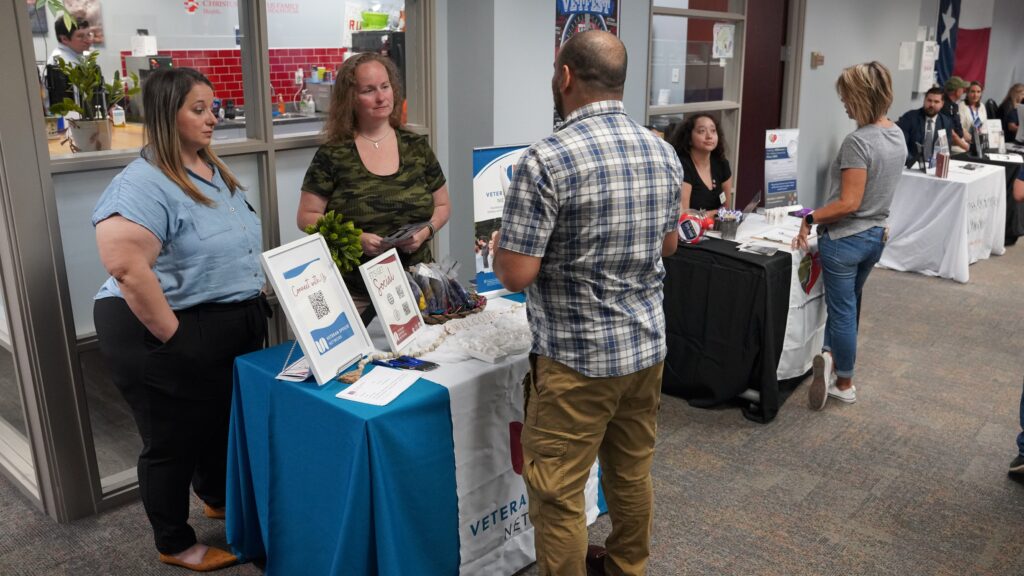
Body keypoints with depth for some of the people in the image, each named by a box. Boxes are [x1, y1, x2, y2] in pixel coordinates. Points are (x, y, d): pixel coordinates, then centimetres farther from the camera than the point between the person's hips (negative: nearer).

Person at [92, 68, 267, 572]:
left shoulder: (217, 172, 9)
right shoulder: (142, 184, -20)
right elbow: (126, 268, -29)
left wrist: (257, 298, 12)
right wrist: (174, 337, -24)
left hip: (237, 330, 9)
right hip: (172, 338, -8)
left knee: (223, 423, 24)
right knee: (175, 441, 8)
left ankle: (218, 500, 48)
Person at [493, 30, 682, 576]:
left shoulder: (547, 159, -19)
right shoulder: (664, 153, 3)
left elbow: (515, 275, -19)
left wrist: (500, 249, 2)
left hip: (576, 356, -7)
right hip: (646, 345, 8)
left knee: (558, 494, 7)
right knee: (632, 473, 23)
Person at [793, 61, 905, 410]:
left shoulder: (858, 141, -23)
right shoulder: (896, 135, 5)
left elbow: (849, 203, -25)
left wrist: (810, 218, -15)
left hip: (846, 238, -8)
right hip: (876, 235, 8)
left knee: (843, 311, 6)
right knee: (848, 306, 22)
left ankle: (844, 384, 19)